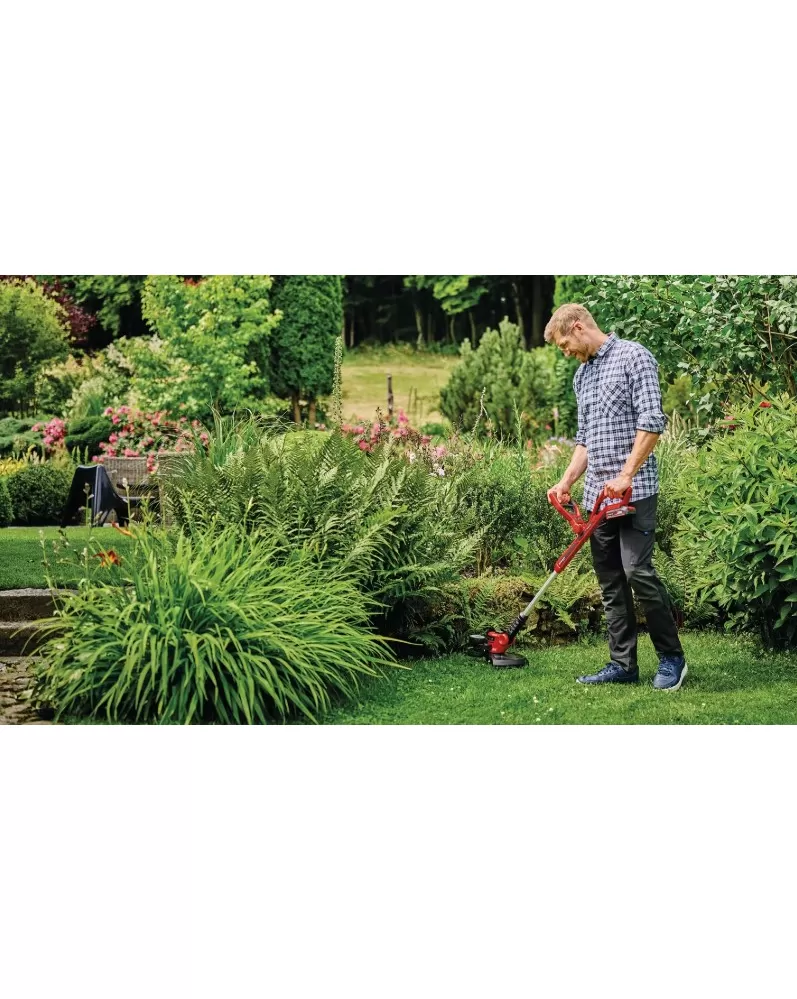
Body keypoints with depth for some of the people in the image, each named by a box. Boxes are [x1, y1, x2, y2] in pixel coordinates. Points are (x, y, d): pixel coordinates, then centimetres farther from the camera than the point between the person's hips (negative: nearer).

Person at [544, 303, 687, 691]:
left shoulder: (633, 356, -5)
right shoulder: (582, 375, 20)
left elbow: (651, 422, -13)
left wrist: (625, 476, -17)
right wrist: (566, 482, 13)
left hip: (634, 491, -8)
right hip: (597, 495, 8)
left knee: (638, 572, -13)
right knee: (610, 582, 6)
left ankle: (671, 658, 0)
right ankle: (623, 664, 10)